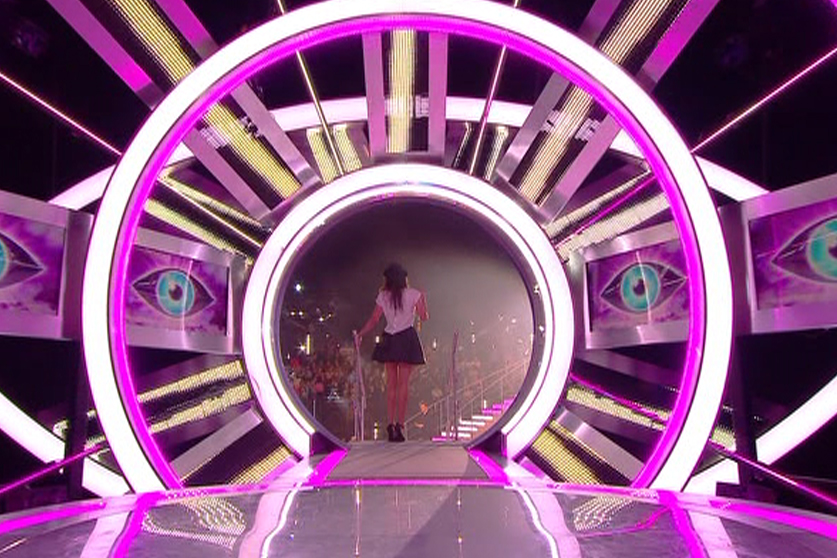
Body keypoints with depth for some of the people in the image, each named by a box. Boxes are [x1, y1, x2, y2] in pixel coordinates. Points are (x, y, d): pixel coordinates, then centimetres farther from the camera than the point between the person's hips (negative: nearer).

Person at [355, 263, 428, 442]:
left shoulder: (383, 296, 4)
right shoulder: (414, 294, 0)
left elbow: (373, 320, 3)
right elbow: (423, 317, 0)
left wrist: (360, 334, 16)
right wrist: (423, 300, 16)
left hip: (389, 340, 2)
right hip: (407, 338, -2)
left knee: (391, 383, 7)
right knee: (403, 383, 0)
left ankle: (391, 425, 4)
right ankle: (399, 424, -4)